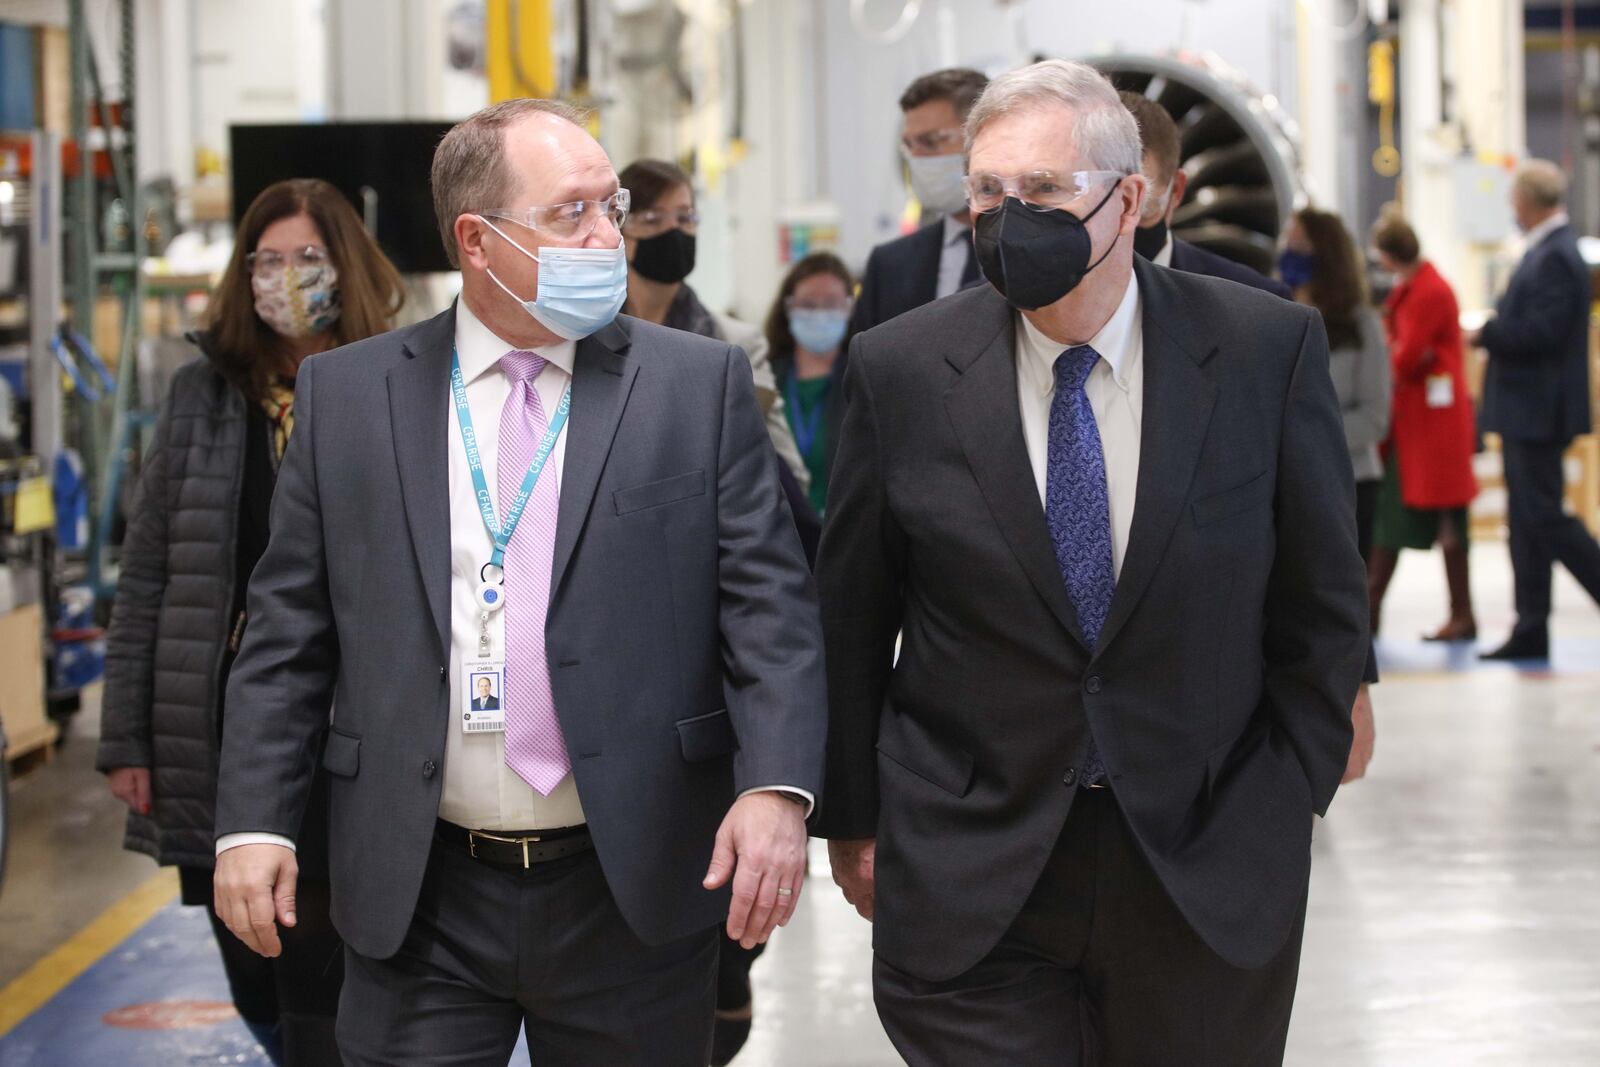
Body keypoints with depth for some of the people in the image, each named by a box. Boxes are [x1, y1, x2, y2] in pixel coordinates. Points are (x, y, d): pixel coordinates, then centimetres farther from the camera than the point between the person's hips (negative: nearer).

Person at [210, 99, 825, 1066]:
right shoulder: (346, 396, 5)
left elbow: (769, 607, -3)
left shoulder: (701, 385, 2)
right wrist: (254, 822, -2)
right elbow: (290, 632, 6)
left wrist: (776, 787, -17)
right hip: (416, 904, 0)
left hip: (633, 899, 0)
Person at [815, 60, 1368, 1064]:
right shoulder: (902, 370, -4)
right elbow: (851, 616, 4)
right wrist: (853, 821, 7)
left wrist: (1288, 800, 1)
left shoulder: (1268, 350, -5)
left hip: (1211, 873, 1)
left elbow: (1324, 599, 3)